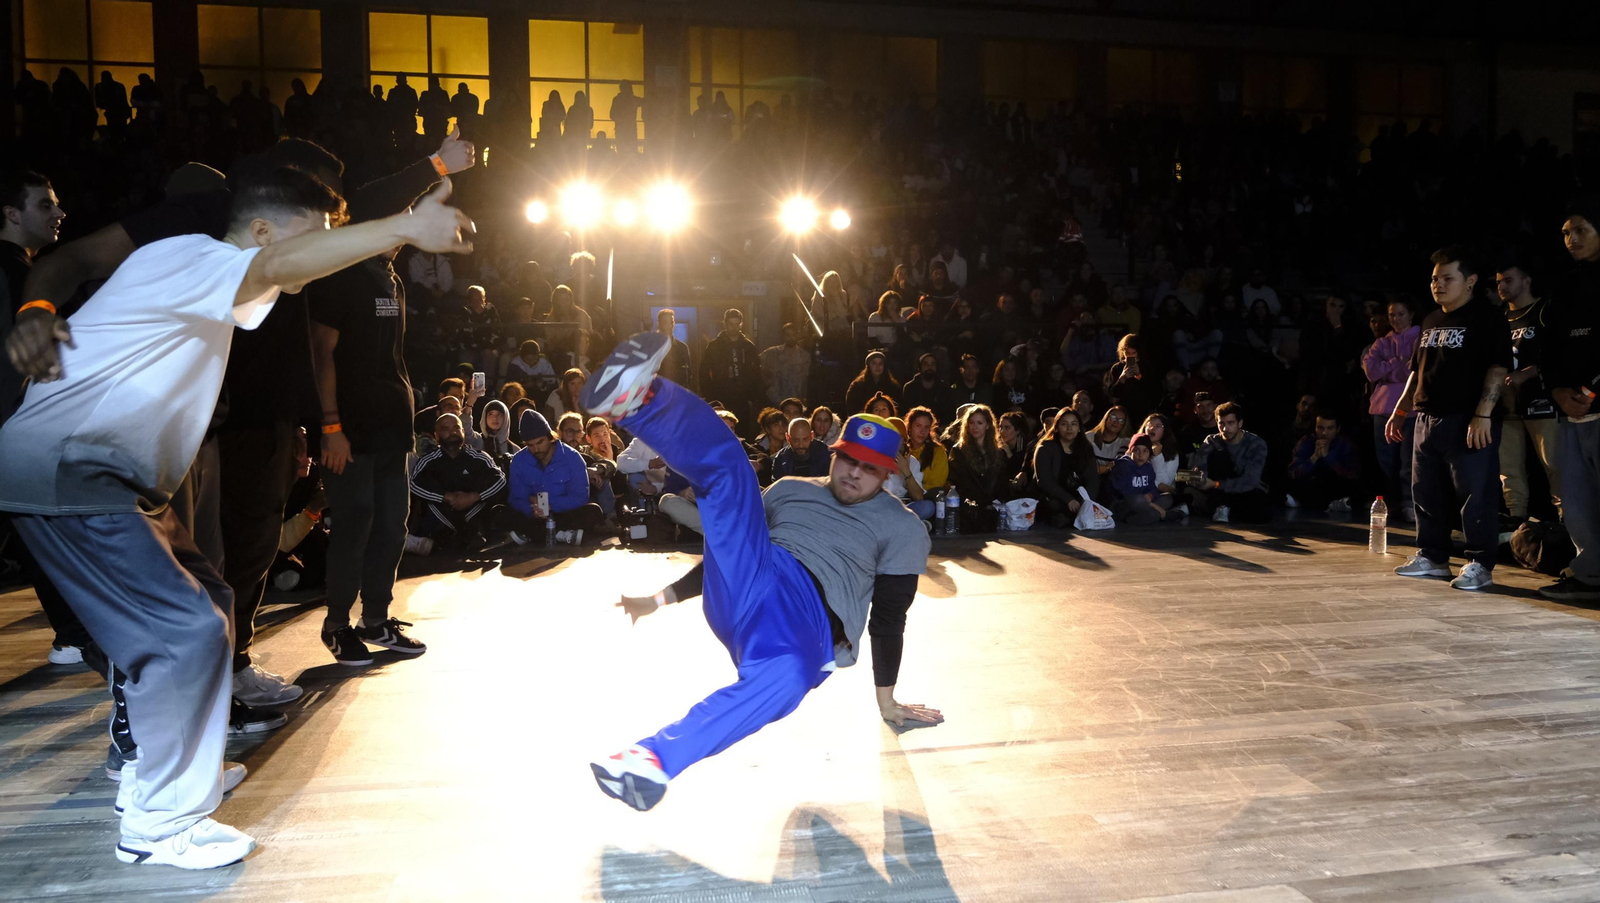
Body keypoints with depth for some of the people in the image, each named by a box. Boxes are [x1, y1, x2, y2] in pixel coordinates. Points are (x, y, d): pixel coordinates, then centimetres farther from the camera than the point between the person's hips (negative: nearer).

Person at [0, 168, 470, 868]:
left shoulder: (214, 295, 19)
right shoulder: (185, 257, -15)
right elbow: (279, 266, -32)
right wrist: (406, 227, -39)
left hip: (112, 478, 11)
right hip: (66, 473, -11)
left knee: (204, 603, 16)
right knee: (187, 630, -15)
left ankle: (154, 773, 30)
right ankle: (160, 823, -3)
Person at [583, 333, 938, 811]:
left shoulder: (902, 529, 17)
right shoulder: (789, 489, 26)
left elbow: (889, 616, 12)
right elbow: (731, 546, 28)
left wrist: (887, 700, 8)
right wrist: (664, 597, 22)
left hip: (808, 613, -3)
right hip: (744, 581, 4)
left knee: (785, 677, -43)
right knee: (728, 465, -16)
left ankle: (655, 757, -46)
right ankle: (637, 399, -41)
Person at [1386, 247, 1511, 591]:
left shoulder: (1486, 317, -5)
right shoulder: (1431, 321, 18)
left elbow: (1498, 368, -13)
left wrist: (1483, 414, -22)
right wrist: (1400, 411, 21)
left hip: (1468, 421, -8)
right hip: (1428, 419, 8)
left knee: (1475, 495, -6)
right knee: (1427, 492, 11)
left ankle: (1480, 565, 0)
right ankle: (1432, 556, 21)